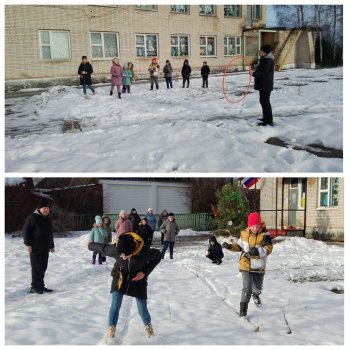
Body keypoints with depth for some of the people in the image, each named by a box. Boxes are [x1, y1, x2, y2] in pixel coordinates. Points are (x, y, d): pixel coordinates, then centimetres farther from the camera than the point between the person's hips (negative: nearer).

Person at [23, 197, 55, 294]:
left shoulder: (48, 219, 16)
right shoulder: (32, 217, -8)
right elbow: (26, 231, -11)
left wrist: (52, 245, 24)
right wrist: (28, 244, -16)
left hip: (45, 249, 7)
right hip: (35, 248, -7)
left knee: (43, 268, 9)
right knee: (37, 268, -6)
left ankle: (41, 286, 17)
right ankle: (35, 287, 3)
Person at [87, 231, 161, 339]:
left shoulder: (144, 252, -34)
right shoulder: (115, 249, -29)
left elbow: (157, 255, -13)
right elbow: (102, 247, -8)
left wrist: (145, 272, -19)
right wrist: (90, 245, 12)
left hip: (138, 279, -1)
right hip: (120, 278, 1)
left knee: (142, 309, 5)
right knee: (115, 305, -10)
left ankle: (148, 326, 35)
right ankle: (111, 330, 8)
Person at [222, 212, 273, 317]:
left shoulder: (265, 235, -13)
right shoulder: (244, 234, -4)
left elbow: (268, 249, -22)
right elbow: (239, 246, 11)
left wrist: (258, 251, -38)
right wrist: (229, 246, -6)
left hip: (259, 266, 1)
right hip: (246, 266, -1)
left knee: (258, 287, 21)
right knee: (247, 288, -9)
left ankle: (256, 295, 56)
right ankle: (243, 307, 9)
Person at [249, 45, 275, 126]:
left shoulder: (268, 61, -20)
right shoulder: (265, 59, 14)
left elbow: (263, 73, -27)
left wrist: (253, 73, -34)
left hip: (265, 86, -11)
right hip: (263, 85, 11)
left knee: (265, 102, -8)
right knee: (263, 101, 20)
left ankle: (269, 121, -5)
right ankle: (266, 118, 32)